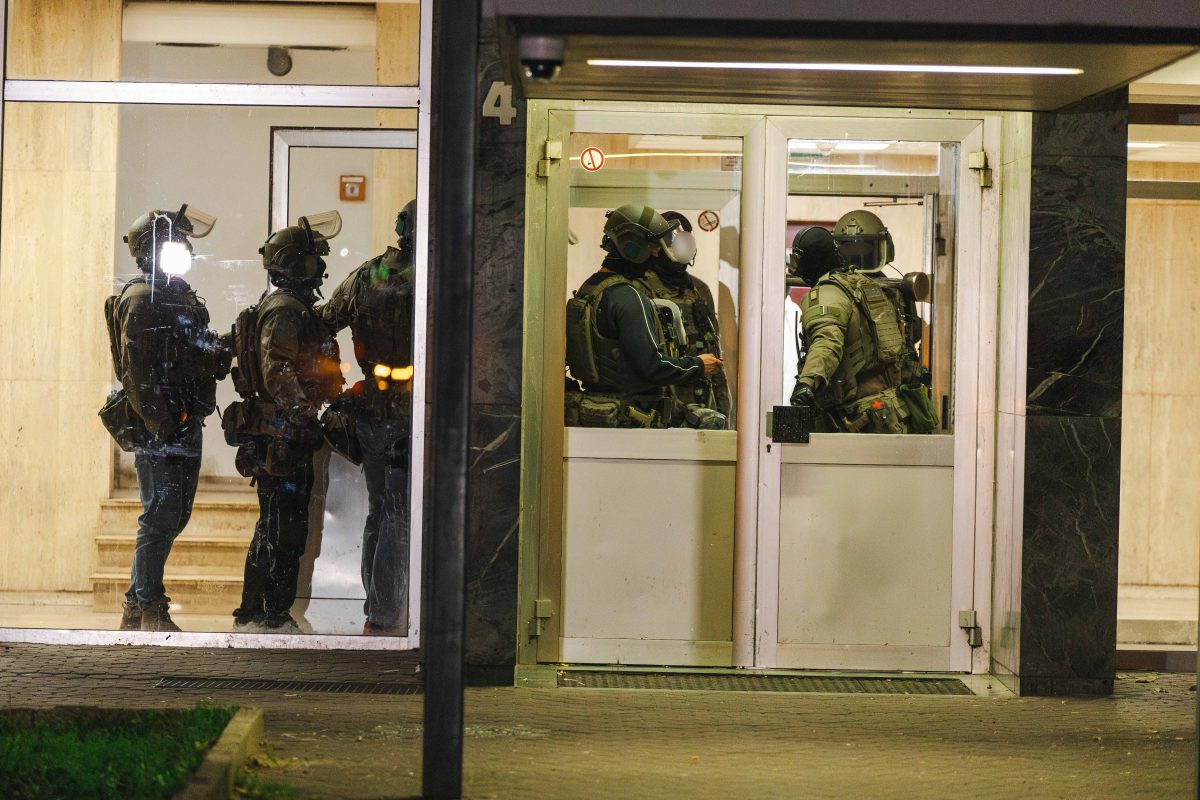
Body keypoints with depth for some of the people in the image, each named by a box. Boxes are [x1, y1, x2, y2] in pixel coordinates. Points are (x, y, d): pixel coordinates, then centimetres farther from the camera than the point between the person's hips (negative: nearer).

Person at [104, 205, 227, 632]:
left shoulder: (180, 295, 18)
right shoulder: (141, 298, -12)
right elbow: (136, 369, -19)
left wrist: (216, 356, 12)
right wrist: (159, 424, -23)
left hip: (185, 425, 10)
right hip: (158, 430, -10)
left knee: (174, 517, 13)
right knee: (159, 520, -6)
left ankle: (136, 607, 21)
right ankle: (150, 611, 1)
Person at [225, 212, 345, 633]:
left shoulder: (295, 309, 20)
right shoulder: (284, 311, -14)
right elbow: (277, 375, -25)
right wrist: (305, 412, -30)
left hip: (282, 436, 11)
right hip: (282, 437, -11)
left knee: (273, 527, 15)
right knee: (285, 527, -7)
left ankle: (252, 613, 22)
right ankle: (275, 615, -3)